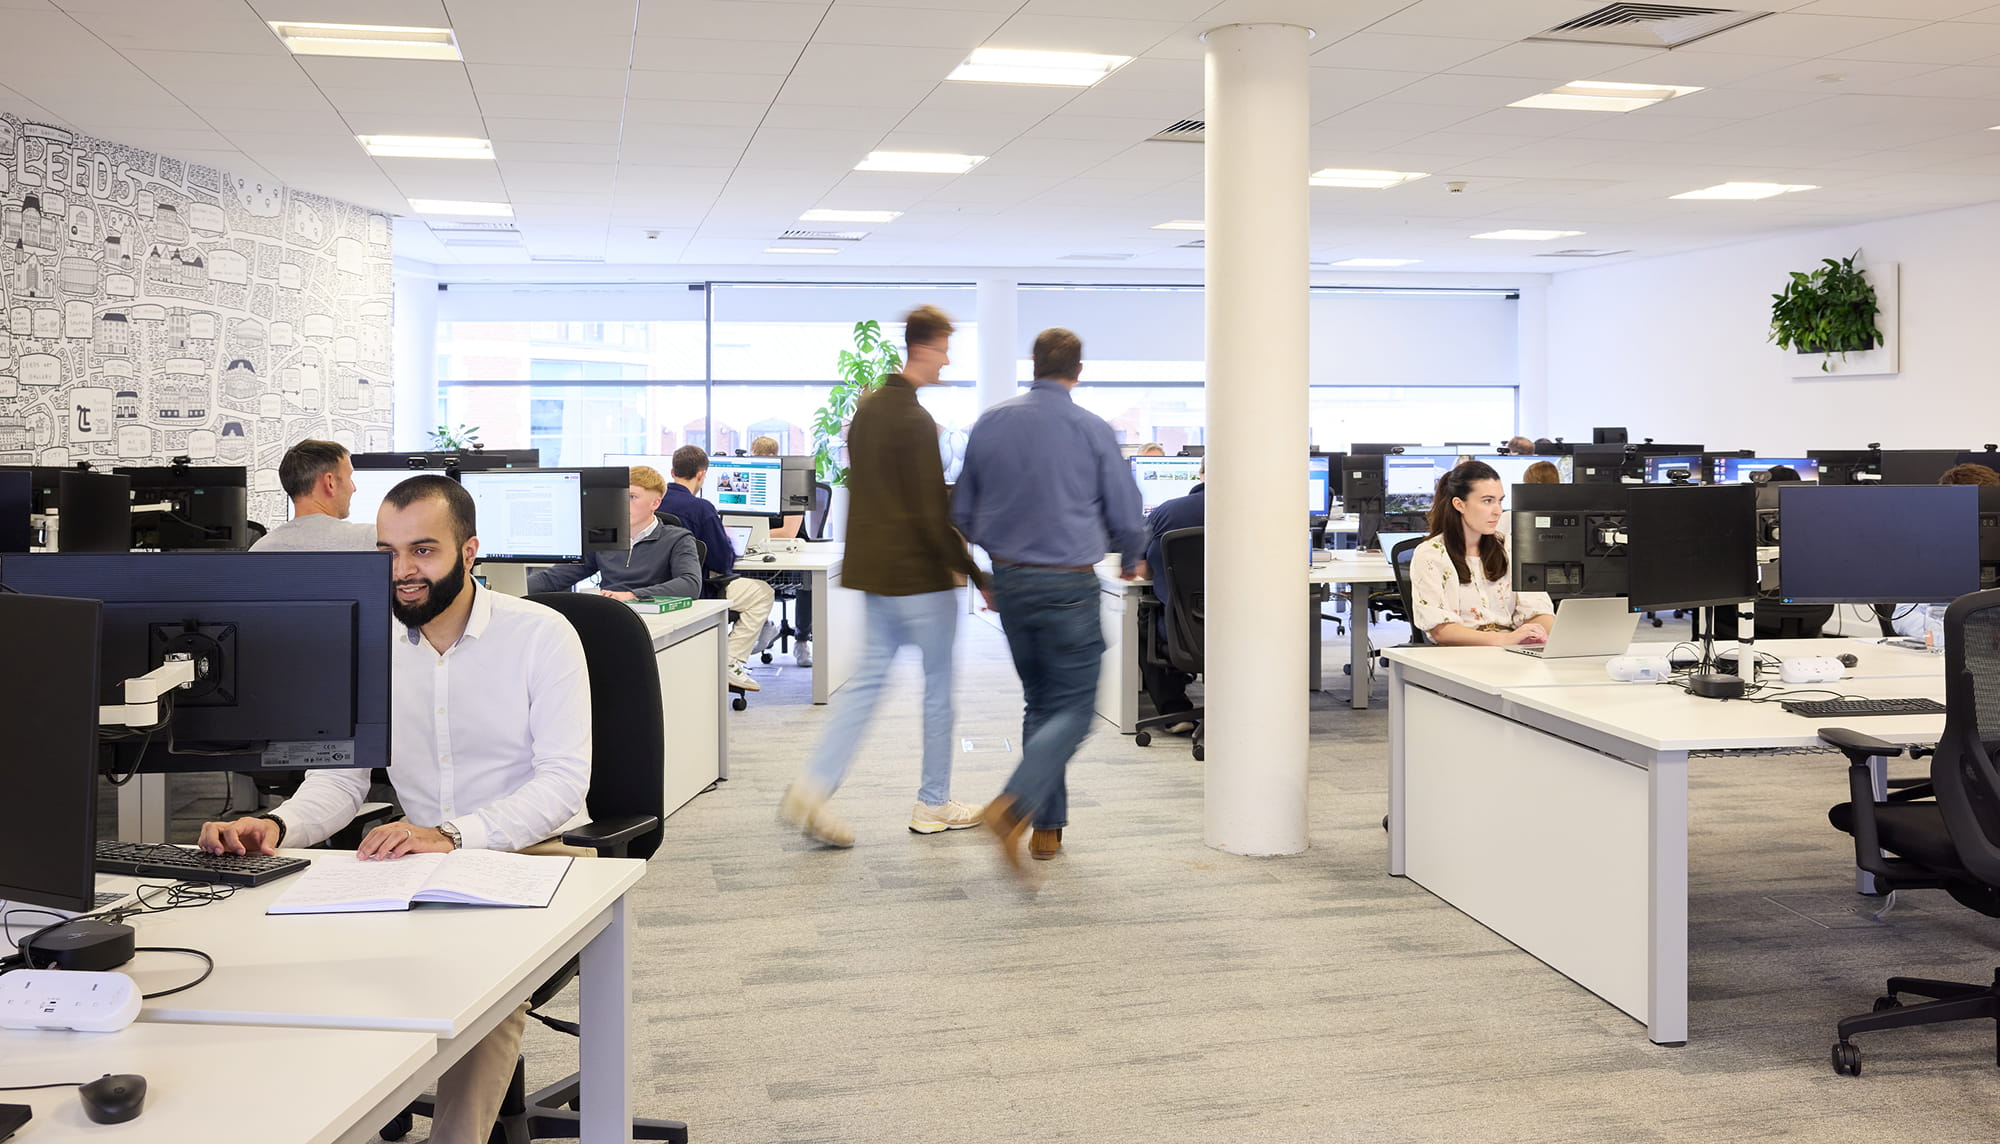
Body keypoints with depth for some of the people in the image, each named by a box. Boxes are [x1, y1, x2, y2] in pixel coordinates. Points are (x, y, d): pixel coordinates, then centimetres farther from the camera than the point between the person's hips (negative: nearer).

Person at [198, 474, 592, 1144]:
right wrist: (278, 826, -18)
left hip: (532, 856, -4)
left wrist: (451, 834, -31)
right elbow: (340, 776, 5)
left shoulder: (541, 635, -8)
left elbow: (564, 781, -16)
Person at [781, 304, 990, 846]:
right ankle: (933, 805, 16)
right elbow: (933, 514, -20)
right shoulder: (916, 422, -18)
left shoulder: (867, 409, 11)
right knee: (937, 684, 6)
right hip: (919, 575, -8)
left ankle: (813, 788, 1)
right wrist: (978, 577, -14)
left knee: (868, 678, 11)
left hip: (873, 572, 8)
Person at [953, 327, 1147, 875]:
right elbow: (1125, 513, 0)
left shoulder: (990, 423, 3)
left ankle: (1048, 826, 18)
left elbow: (963, 512, 11)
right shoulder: (1093, 430, -8)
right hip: (1068, 584, -5)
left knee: (1040, 702, 18)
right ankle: (1015, 806, -22)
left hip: (1010, 582, 5)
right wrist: (1132, 561, 22)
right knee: (1072, 709, 0)